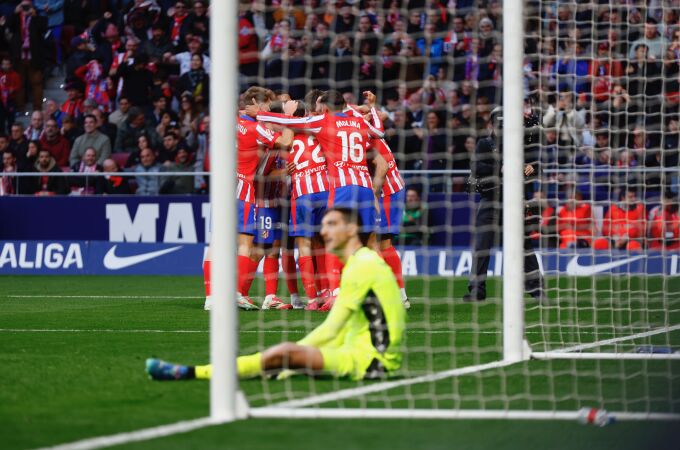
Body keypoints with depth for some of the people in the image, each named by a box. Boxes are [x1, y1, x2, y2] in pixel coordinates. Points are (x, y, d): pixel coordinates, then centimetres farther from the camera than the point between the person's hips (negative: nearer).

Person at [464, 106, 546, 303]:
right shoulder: (485, 144, 3)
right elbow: (477, 167, -13)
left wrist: (532, 168, -10)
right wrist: (501, 170, -25)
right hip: (490, 202, -2)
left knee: (524, 245, -1)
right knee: (481, 246, -3)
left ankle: (536, 288, 2)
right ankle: (476, 290, 4)